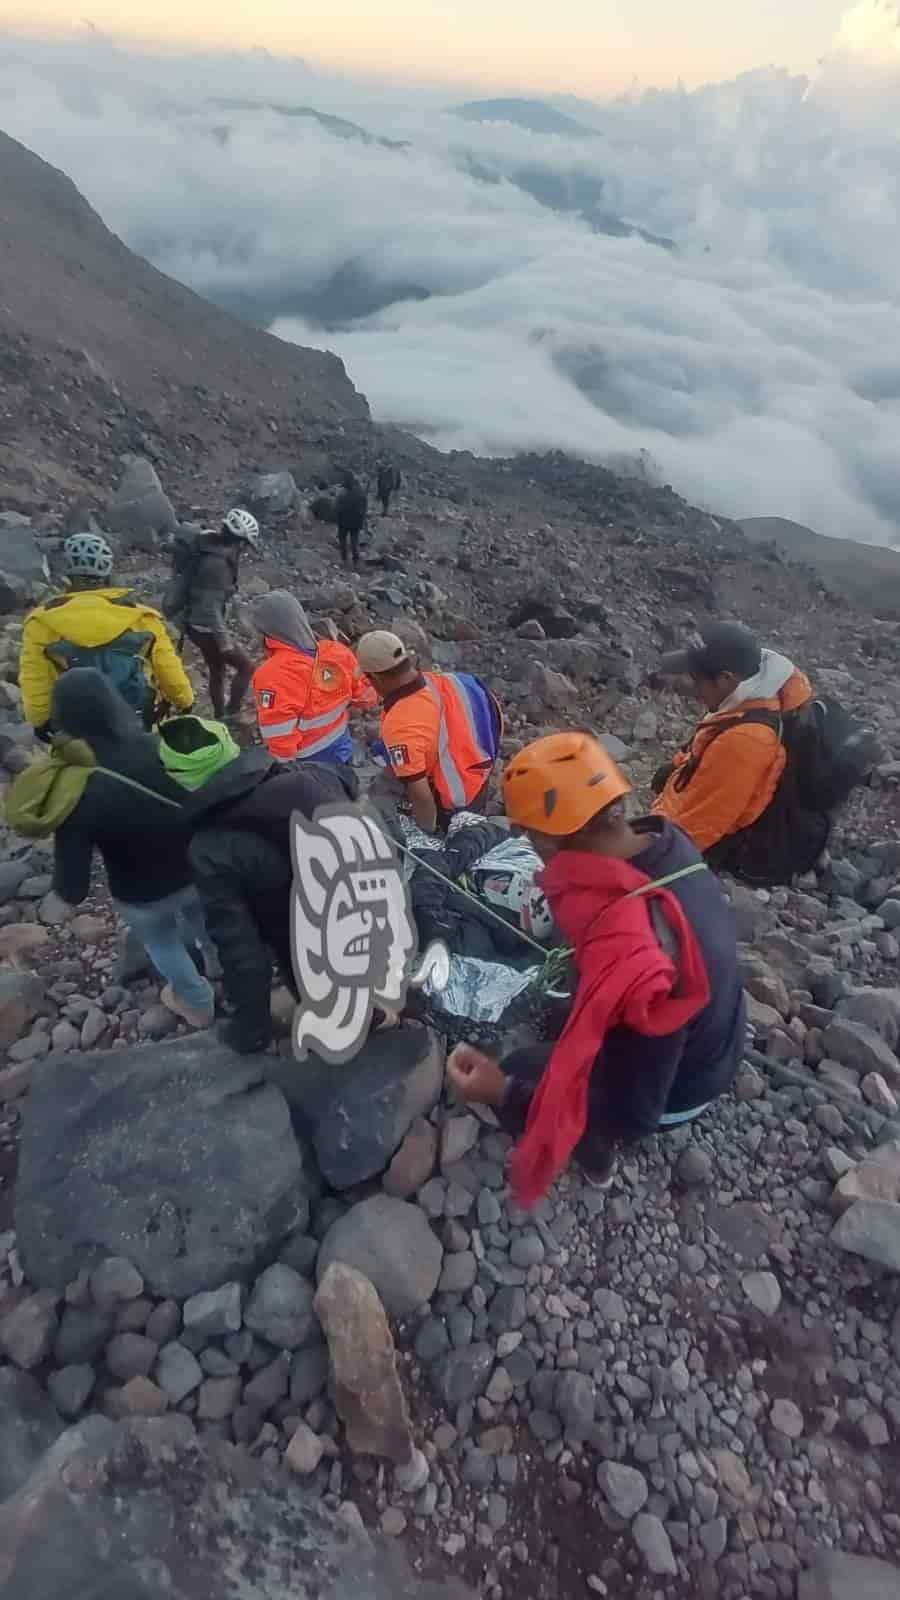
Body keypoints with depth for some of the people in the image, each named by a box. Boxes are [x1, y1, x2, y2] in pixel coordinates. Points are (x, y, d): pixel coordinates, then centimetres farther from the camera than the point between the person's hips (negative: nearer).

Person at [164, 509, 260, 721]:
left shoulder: (210, 547, 4)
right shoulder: (217, 563, -26)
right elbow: (211, 607, -28)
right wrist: (225, 641, -23)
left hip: (196, 624, 10)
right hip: (205, 628, -10)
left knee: (217, 671, 23)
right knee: (246, 667, 2)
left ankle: (219, 718, 37)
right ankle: (231, 715, 10)